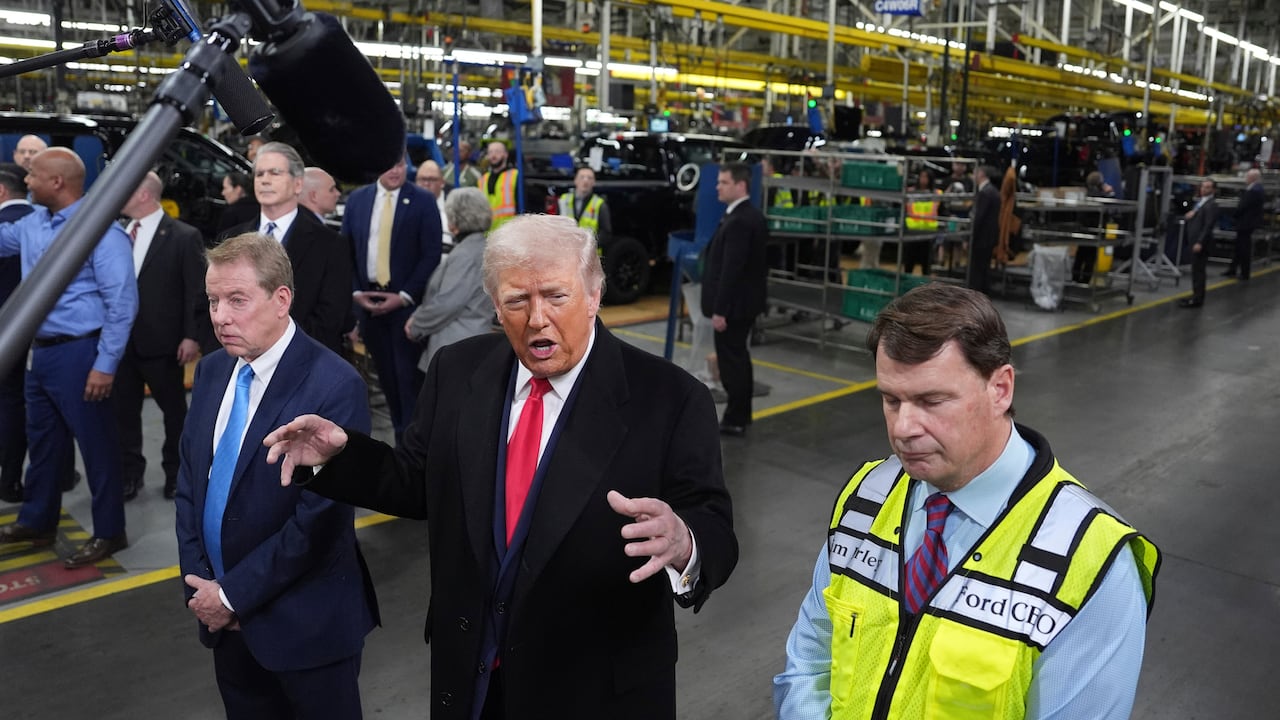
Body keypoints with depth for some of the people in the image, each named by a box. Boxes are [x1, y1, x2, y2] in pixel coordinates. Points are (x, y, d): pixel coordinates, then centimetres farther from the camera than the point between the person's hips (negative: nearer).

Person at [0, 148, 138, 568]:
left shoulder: (100, 230, -17)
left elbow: (122, 302, -19)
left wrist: (105, 364, -20)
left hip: (78, 353, -8)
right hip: (40, 351, 9)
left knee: (97, 444, 2)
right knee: (42, 441, 20)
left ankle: (109, 532, 14)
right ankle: (37, 521, 36)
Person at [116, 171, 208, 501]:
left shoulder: (184, 236, -8)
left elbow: (198, 291, -9)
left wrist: (193, 336, -15)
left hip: (162, 342, -5)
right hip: (120, 341, 5)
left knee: (174, 410, 11)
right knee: (123, 410, 12)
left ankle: (176, 473, 27)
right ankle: (129, 473, 26)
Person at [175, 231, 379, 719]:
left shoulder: (334, 386, -21)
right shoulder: (212, 371, 2)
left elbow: (319, 519, -22)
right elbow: (189, 478, 9)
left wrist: (234, 593, -13)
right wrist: (198, 583, -1)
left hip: (305, 622, -6)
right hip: (225, 618, 6)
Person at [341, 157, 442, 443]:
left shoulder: (423, 201, -3)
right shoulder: (357, 200, 8)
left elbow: (431, 255, -6)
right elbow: (346, 250, 11)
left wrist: (404, 296, -11)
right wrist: (355, 292, -1)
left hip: (407, 301, -4)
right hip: (367, 299, 4)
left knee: (409, 374, -3)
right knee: (386, 373, 9)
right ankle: (400, 433, 21)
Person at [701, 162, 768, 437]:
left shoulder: (739, 221, -21)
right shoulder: (752, 216, 11)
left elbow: (731, 269, -25)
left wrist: (719, 310, -23)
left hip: (733, 304, -11)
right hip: (744, 302, 11)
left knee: (730, 359, -3)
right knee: (738, 357, 18)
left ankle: (735, 420, 5)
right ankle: (741, 414, 29)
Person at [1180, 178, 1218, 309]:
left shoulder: (1212, 205, -13)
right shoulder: (1200, 201, 15)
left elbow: (1208, 225, -19)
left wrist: (1200, 242, -24)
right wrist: (1190, 215, -1)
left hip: (1201, 243, -9)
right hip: (1195, 240, 9)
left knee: (1199, 270, -5)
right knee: (1196, 270, 14)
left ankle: (1197, 299, -2)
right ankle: (1196, 296, 21)